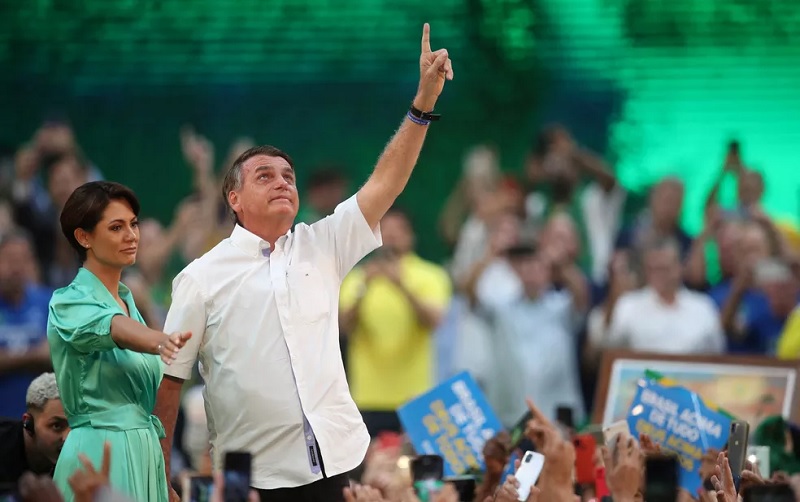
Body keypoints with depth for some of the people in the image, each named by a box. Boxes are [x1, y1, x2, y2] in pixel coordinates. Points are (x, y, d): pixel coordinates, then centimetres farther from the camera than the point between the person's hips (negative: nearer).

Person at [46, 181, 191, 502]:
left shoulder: (127, 300, 16)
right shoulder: (69, 303, -9)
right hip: (101, 451, -8)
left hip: (143, 451, 8)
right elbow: (116, 330, -32)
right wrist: (163, 343, -51)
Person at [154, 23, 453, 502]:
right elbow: (169, 378, 2)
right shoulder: (203, 277, 1)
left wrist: (424, 102, -7)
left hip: (340, 461, 3)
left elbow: (385, 184, 3)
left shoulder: (322, 246, 11)